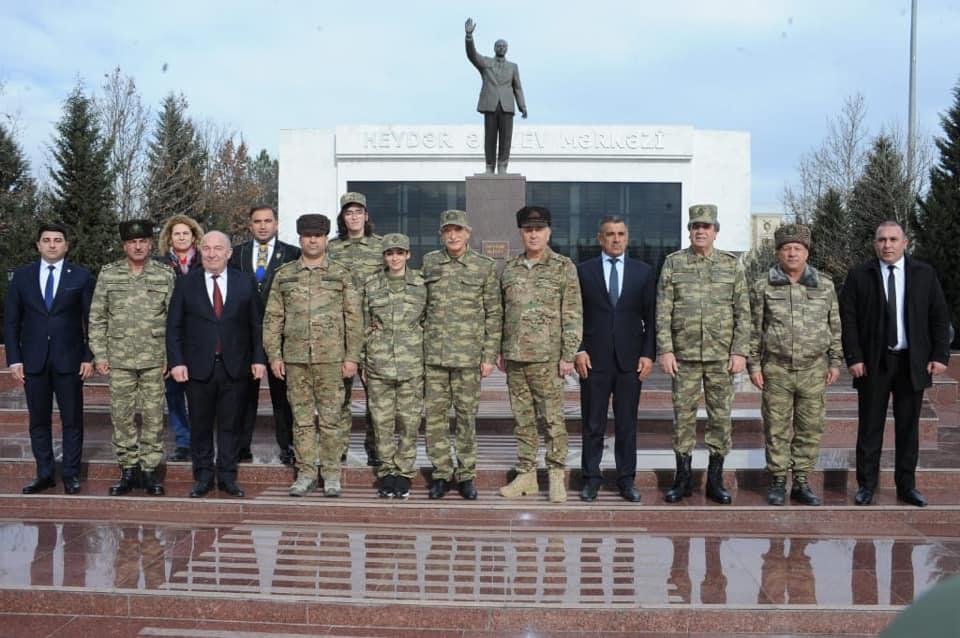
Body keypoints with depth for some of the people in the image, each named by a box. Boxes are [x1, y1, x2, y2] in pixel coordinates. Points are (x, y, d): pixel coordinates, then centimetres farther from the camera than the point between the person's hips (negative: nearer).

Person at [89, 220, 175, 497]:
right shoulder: (108, 274, 5)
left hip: (154, 359, -1)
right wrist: (99, 355, 0)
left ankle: (150, 469, 13)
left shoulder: (165, 276, 2)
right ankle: (128, 469, 17)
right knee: (121, 416, 5)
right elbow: (97, 318, 6)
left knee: (153, 416, 3)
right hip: (119, 359, 1)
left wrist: (171, 357, -4)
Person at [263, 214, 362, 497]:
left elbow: (353, 318, 2)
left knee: (331, 417, 1)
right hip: (295, 357, 2)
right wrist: (274, 355, 1)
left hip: (331, 357, -2)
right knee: (301, 418, 6)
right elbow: (272, 317, 9)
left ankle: (332, 473, 10)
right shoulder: (284, 275, 9)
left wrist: (352, 357, -4)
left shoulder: (341, 275, 4)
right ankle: (305, 472, 15)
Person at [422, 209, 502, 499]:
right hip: (433, 354, 2)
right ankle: (441, 474, 15)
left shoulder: (485, 266, 1)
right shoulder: (428, 262, 7)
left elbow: (494, 313, 2)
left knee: (467, 416, 4)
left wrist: (490, 355, -3)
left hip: (468, 355, -2)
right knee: (434, 415, 4)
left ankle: (466, 475, 16)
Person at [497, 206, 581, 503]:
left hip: (547, 357, -4)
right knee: (523, 419, 10)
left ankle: (557, 476, 8)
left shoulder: (564, 267, -1)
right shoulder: (509, 269, 11)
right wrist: (499, 351, 11)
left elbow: (573, 315, -4)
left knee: (553, 419, -2)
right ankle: (526, 474, 19)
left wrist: (568, 355, -10)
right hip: (515, 356, 4)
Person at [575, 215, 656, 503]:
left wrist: (648, 354, -2)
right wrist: (578, 350, -6)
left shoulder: (644, 272, 8)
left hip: (630, 360, 1)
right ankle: (591, 478, 14)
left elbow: (651, 317, 6)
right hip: (593, 360, -1)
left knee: (627, 425, 6)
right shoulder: (583, 271, 5)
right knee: (593, 424, 4)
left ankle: (627, 479, 15)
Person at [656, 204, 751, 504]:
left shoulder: (732, 265, 5)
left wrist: (740, 352, -4)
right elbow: (663, 310, 0)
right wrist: (665, 350, -7)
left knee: (721, 417, 5)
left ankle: (715, 479, 15)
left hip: (722, 356, 1)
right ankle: (683, 478, 15)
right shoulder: (673, 263, 3)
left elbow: (743, 312, 3)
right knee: (683, 416, 4)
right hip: (684, 355, -1)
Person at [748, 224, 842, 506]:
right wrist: (754, 365, -1)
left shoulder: (825, 285, 6)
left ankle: (801, 483, 17)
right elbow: (754, 329, 3)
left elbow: (835, 326, 11)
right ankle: (778, 482, 14)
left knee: (810, 429, 6)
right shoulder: (763, 287, 1)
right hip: (776, 370, -2)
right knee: (776, 429, 3)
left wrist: (835, 362, 7)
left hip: (814, 370, 2)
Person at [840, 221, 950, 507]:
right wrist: (854, 358, -9)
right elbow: (847, 319, -2)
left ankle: (906, 486, 19)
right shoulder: (859, 276, 0)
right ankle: (866, 485, 14)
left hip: (913, 362, 2)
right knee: (870, 427, 4)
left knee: (908, 427, 9)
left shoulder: (925, 274, 5)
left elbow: (940, 317, 5)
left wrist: (940, 355, -2)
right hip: (873, 363, -1)